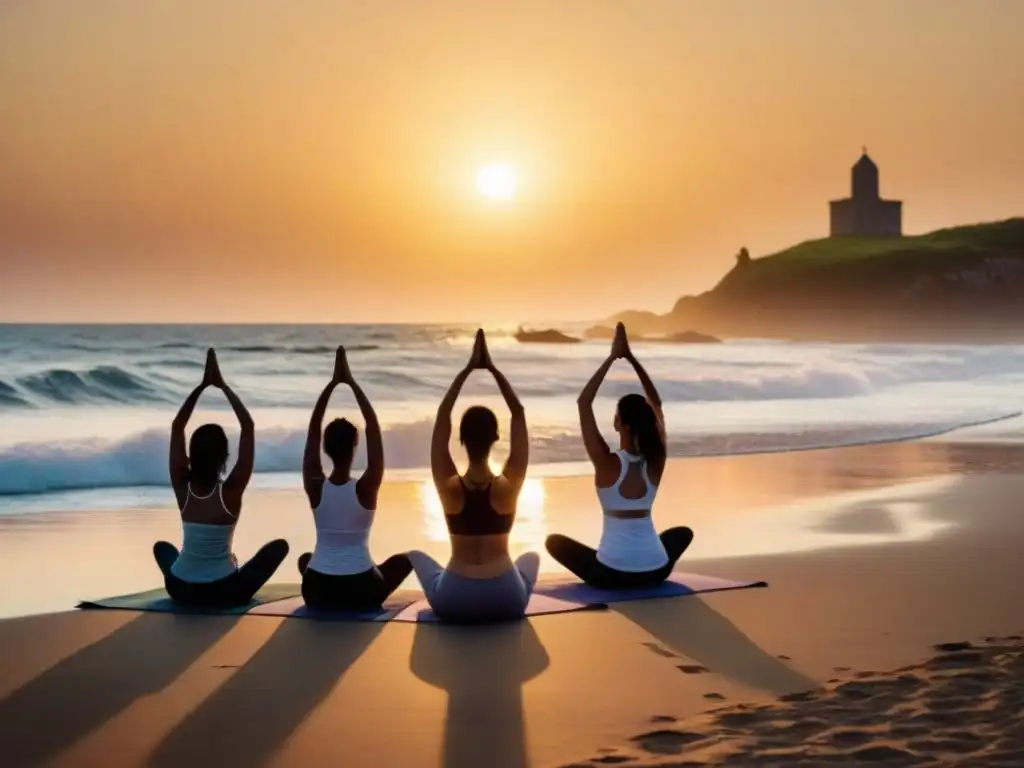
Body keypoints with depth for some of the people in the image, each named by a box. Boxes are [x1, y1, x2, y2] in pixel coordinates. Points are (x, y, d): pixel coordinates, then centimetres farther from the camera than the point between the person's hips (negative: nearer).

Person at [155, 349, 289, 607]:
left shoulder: (183, 489, -8)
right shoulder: (230, 491, -16)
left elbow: (176, 427, -1)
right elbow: (248, 427, -14)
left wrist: (203, 385, -3)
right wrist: (222, 385, -10)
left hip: (180, 590, 3)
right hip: (224, 593, -3)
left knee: (162, 546, 36)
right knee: (279, 545, 17)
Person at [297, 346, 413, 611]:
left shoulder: (315, 487, -9)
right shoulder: (366, 489, -14)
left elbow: (313, 429, -3)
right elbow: (373, 427, -11)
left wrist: (333, 383, -4)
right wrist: (351, 383, -9)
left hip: (317, 592, 2)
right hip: (361, 592, -2)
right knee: (405, 559, 26)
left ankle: (328, 599, 26)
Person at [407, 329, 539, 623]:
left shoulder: (449, 487, -10)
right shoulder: (508, 486, -10)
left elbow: (442, 416, -2)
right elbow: (519, 414, -2)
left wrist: (468, 369, -2)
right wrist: (493, 369, -1)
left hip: (453, 603, -1)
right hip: (506, 601, 1)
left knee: (417, 555, 32)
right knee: (531, 556, 37)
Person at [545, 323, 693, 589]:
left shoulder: (607, 463, -13)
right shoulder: (655, 461, -2)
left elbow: (583, 402, -8)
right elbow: (655, 403, 11)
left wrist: (612, 357, -7)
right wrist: (631, 358, 7)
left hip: (611, 575, -3)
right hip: (655, 572, 3)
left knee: (554, 541, 23)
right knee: (683, 533, 36)